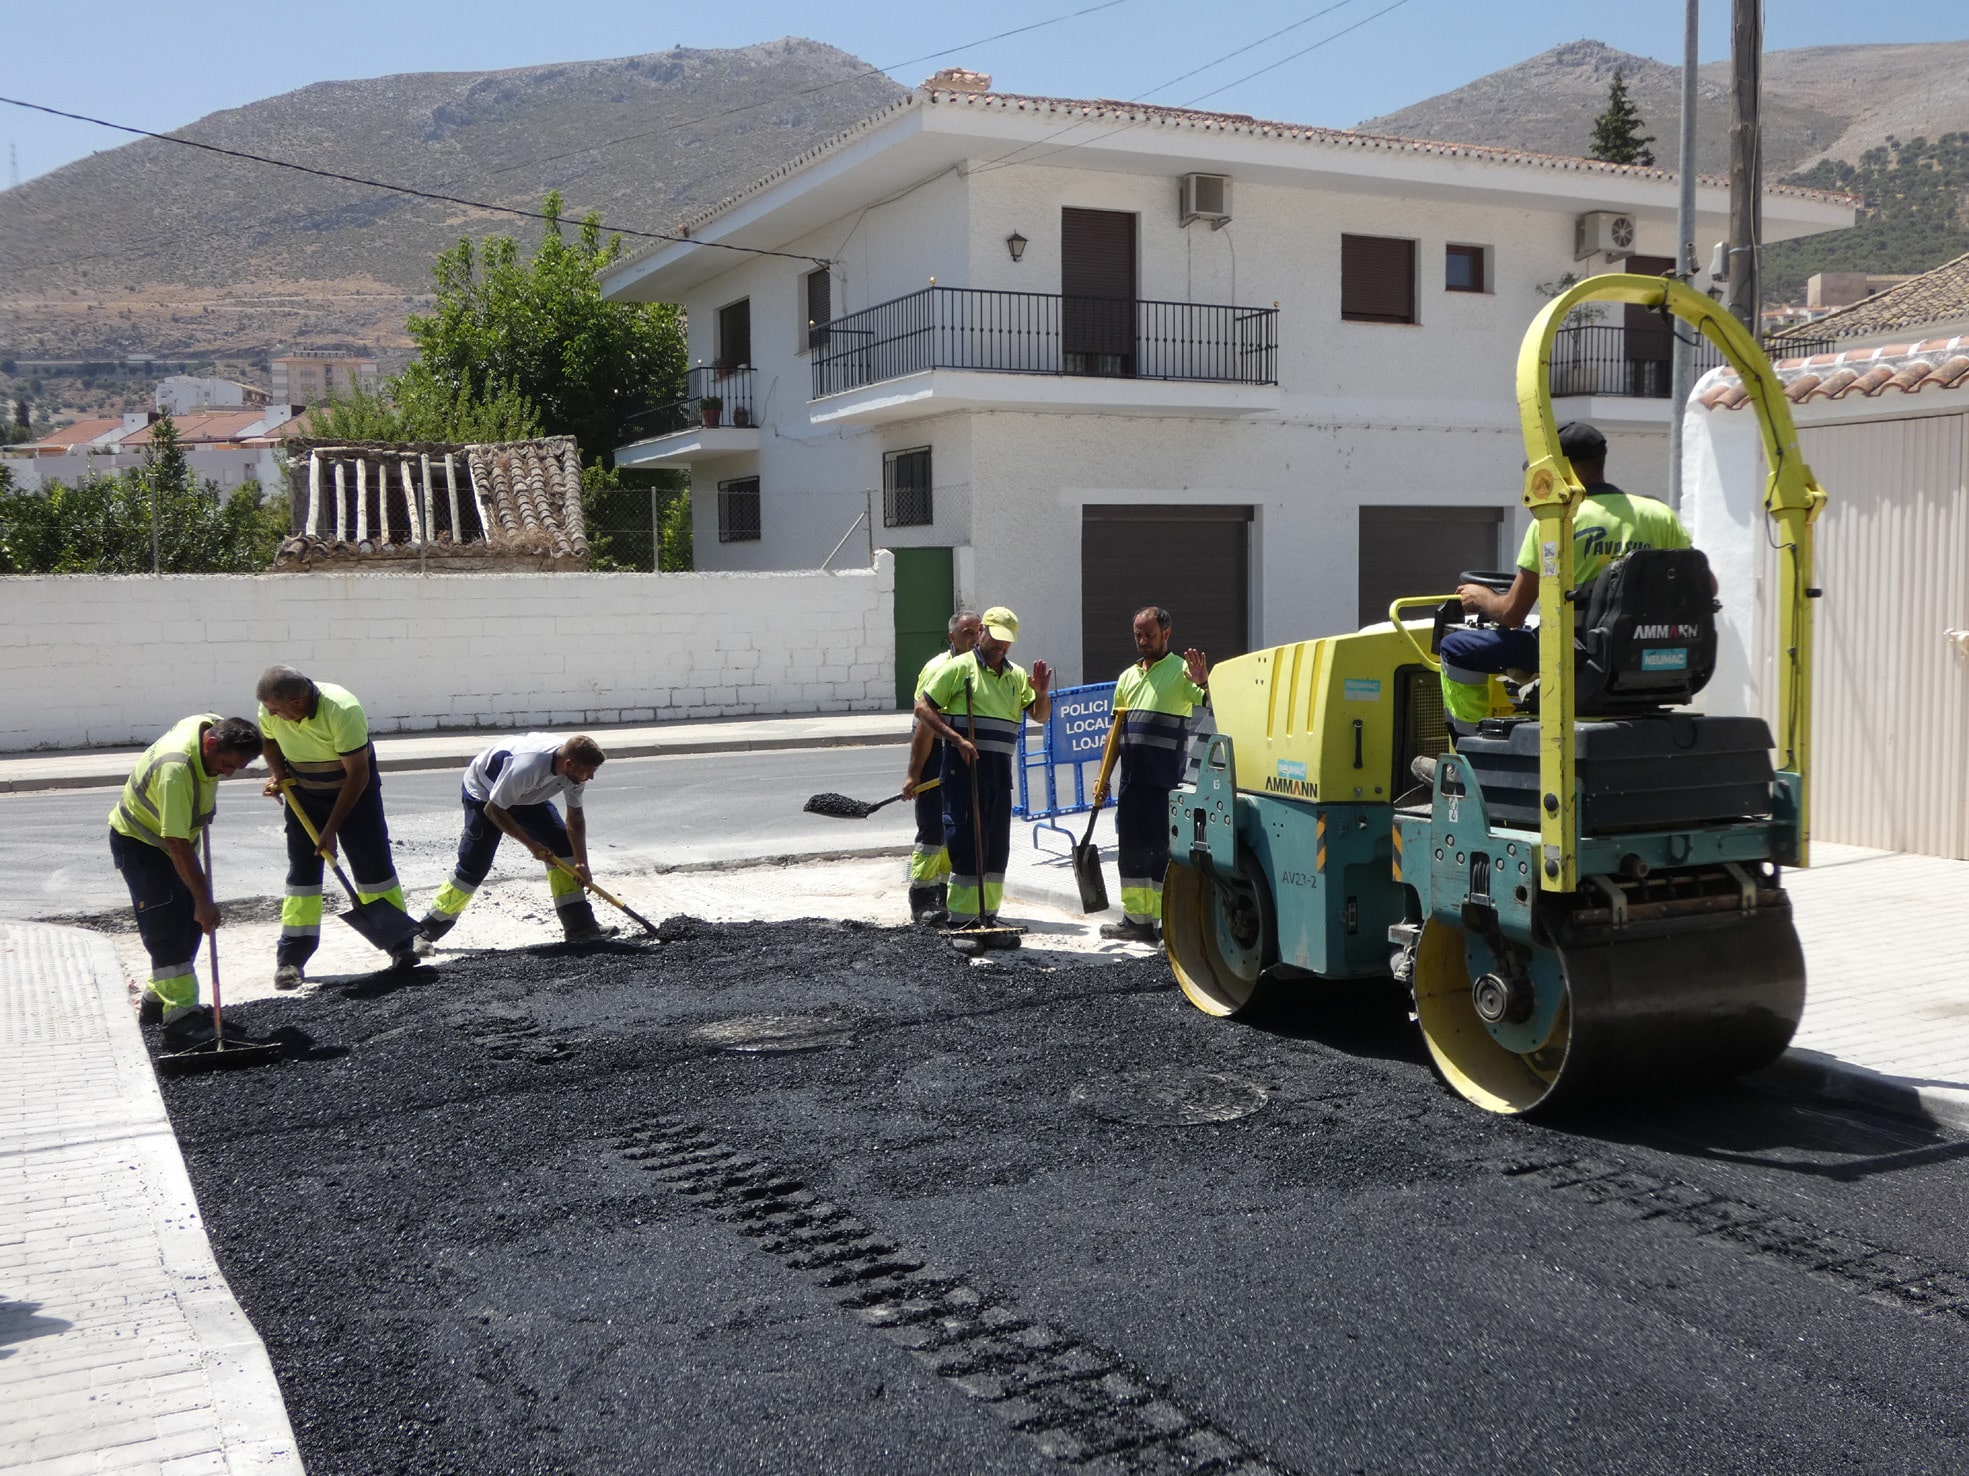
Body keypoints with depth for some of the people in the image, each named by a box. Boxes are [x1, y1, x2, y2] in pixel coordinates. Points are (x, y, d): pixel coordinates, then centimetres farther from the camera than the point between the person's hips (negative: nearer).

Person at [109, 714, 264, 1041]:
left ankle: (157, 998, 20)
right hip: (137, 840, -8)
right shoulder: (176, 769, -40)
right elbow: (177, 844, -37)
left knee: (190, 923, 8)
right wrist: (204, 900, -34)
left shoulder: (218, 728, -16)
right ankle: (180, 1014, -11)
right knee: (166, 927, -14)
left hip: (178, 837, 8)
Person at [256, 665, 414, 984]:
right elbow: (269, 739, 8)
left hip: (354, 789, -3)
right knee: (301, 870, 1)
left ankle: (401, 944, 8)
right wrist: (277, 773, -12)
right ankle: (290, 959, 4)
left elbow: (358, 774, -26)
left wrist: (332, 828, -23)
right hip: (303, 793, 3)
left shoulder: (342, 710, -33)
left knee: (373, 862, -2)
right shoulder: (270, 710, -19)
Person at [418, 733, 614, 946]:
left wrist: (581, 864, -19)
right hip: (483, 792, -6)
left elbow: (576, 817, -11)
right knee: (473, 867, -10)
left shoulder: (575, 768, -23)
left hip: (528, 796, 6)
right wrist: (531, 844, -23)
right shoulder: (525, 767, -43)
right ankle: (426, 931, 4)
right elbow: (493, 810, -29)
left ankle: (580, 925, -2)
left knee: (562, 844, -6)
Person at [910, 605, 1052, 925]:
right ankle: (961, 919, 0)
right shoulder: (959, 667, -1)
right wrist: (957, 740, -15)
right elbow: (923, 709, -5)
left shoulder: (1017, 675, 16)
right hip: (964, 765, -6)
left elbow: (1041, 716, 14)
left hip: (1000, 769, 6)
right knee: (968, 840, -7)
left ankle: (988, 914, 19)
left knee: (997, 844, 9)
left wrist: (1042, 694, -7)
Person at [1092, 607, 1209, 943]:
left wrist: (1203, 682, -32)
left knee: (1166, 846, -6)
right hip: (1132, 777, 7)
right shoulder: (1128, 677, 18)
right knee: (1132, 847, 10)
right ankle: (1136, 918, 19)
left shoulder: (1181, 671, -1)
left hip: (1167, 779, -7)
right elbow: (1115, 730, 20)